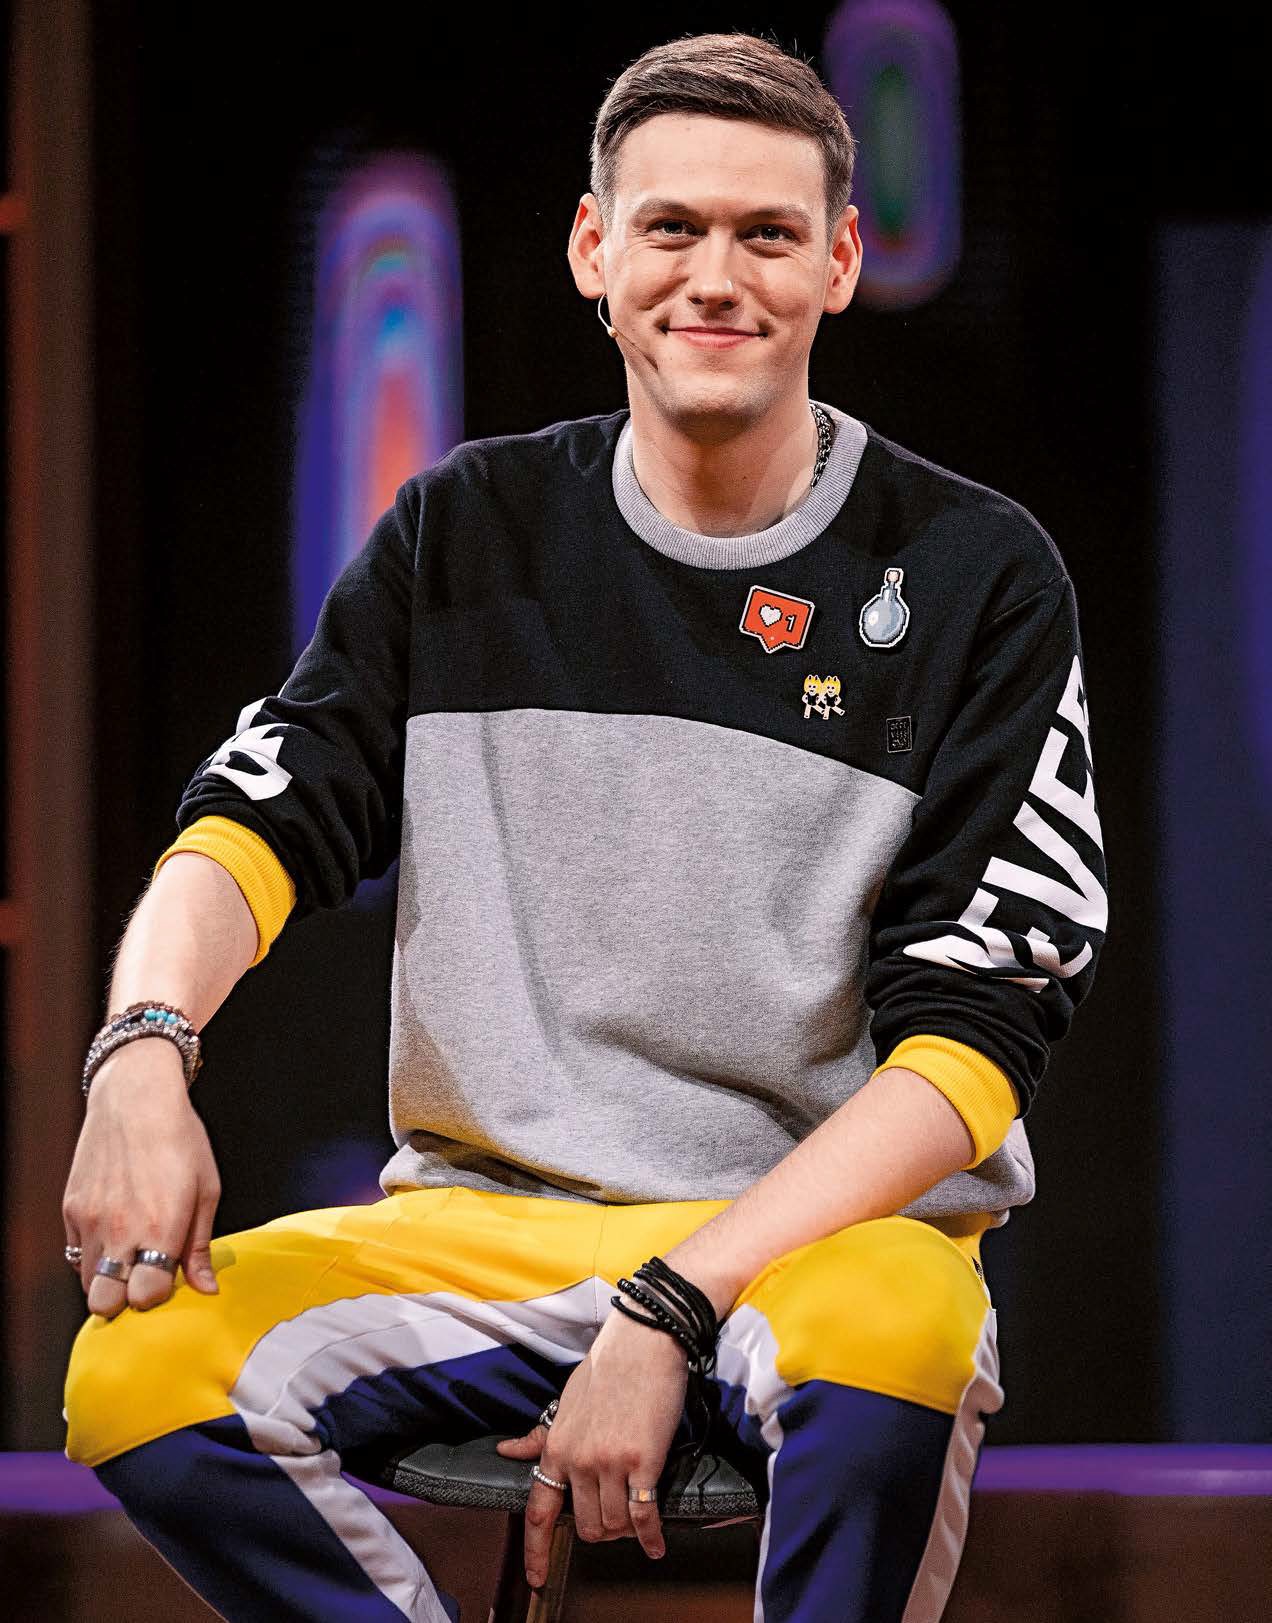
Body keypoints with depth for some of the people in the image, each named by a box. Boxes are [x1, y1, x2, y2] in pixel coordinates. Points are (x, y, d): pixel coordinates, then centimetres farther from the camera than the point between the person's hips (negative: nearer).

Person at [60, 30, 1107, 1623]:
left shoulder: (973, 576, 0)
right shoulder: (467, 536, 10)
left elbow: (972, 1037, -7)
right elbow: (260, 817, 5)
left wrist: (670, 1309, -17)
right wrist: (145, 1045, -20)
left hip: (828, 1224, -3)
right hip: (484, 1222, 3)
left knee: (890, 1337, -40)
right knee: (139, 1373, -26)